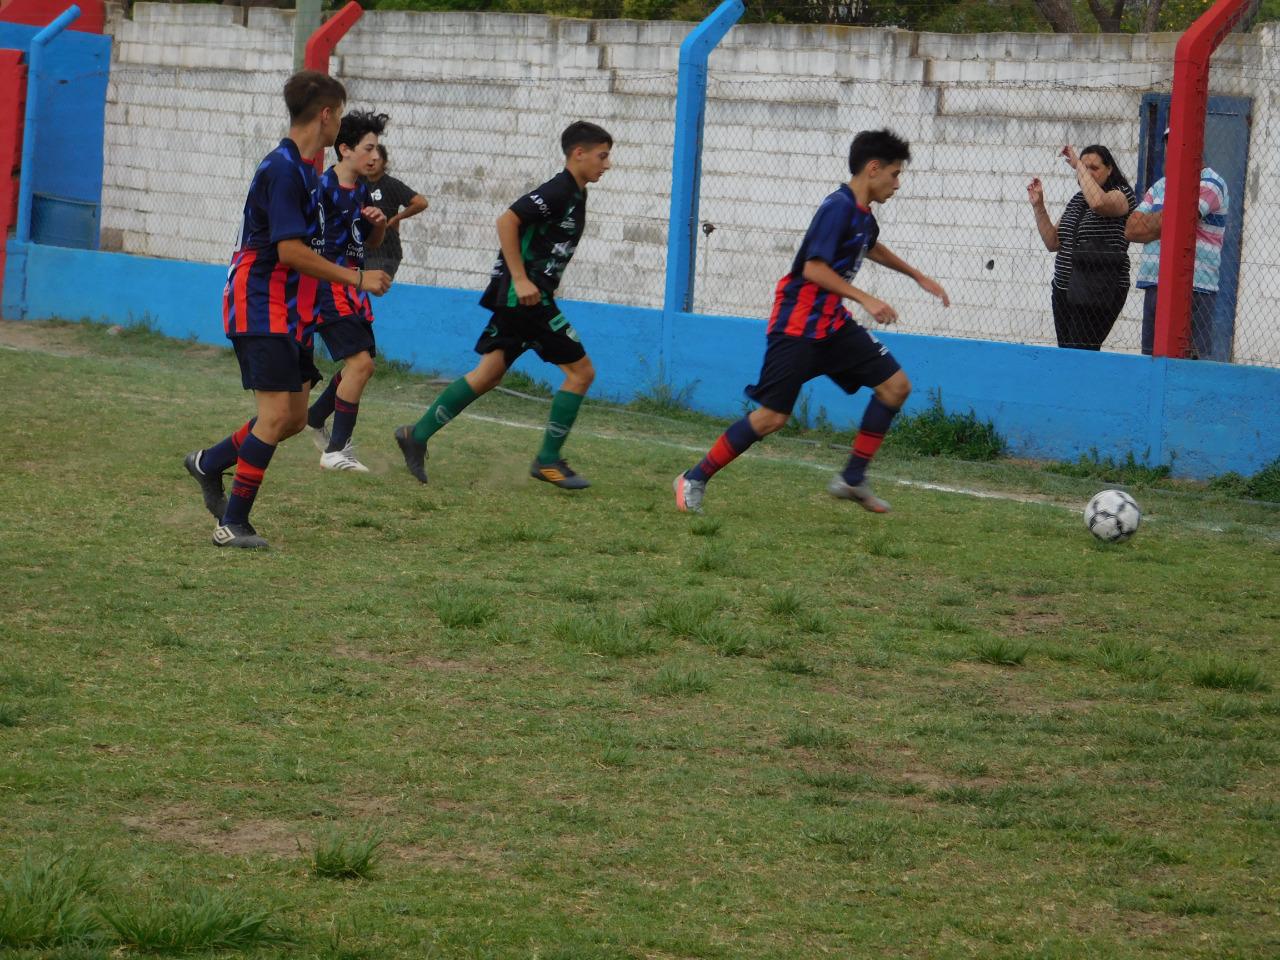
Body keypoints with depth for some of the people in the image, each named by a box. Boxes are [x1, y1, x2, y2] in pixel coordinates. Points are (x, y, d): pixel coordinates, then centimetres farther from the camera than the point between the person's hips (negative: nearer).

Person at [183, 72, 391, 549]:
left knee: (294, 416, 10)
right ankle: (233, 523, -8)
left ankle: (209, 463, 27)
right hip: (262, 311, -10)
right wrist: (356, 279, -18)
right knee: (277, 414, -14)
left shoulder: (301, 169, 14)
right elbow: (291, 251, -23)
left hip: (288, 313, 10)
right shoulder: (282, 169, -18)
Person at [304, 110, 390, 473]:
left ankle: (315, 418, 38)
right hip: (328, 289, -9)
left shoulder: (361, 190, 10)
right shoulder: (323, 188, -16)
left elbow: (372, 242, 20)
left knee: (360, 364, 17)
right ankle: (336, 450, -13)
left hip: (351, 289, 9)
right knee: (360, 362, -18)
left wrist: (379, 223, -1)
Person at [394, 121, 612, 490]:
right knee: (580, 370, -5)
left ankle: (418, 435, 7)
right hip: (525, 295, -10)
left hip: (518, 295, 10)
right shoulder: (559, 191, -14)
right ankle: (548, 460, -1)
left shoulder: (574, 194, 16)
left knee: (489, 373, 9)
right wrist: (521, 280, -24)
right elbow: (507, 221, -22)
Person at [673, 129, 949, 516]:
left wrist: (919, 277, 41)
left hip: (833, 324, 9)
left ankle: (852, 478, 7)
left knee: (896, 385, 1)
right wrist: (865, 300, -27)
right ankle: (694, 480, 5)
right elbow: (814, 268, -26)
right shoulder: (839, 208, -18)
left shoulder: (863, 214, 11)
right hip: (797, 327, -9)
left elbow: (871, 248, 35)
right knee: (772, 416, -11)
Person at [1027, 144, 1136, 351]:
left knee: (1081, 353, -17)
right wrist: (1038, 206, 7)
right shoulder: (1077, 200, 18)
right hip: (1064, 292, 7)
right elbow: (1053, 243, 16)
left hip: (1099, 294, -7)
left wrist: (1078, 164, -18)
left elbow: (1098, 202, -28)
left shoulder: (1122, 194, -3)